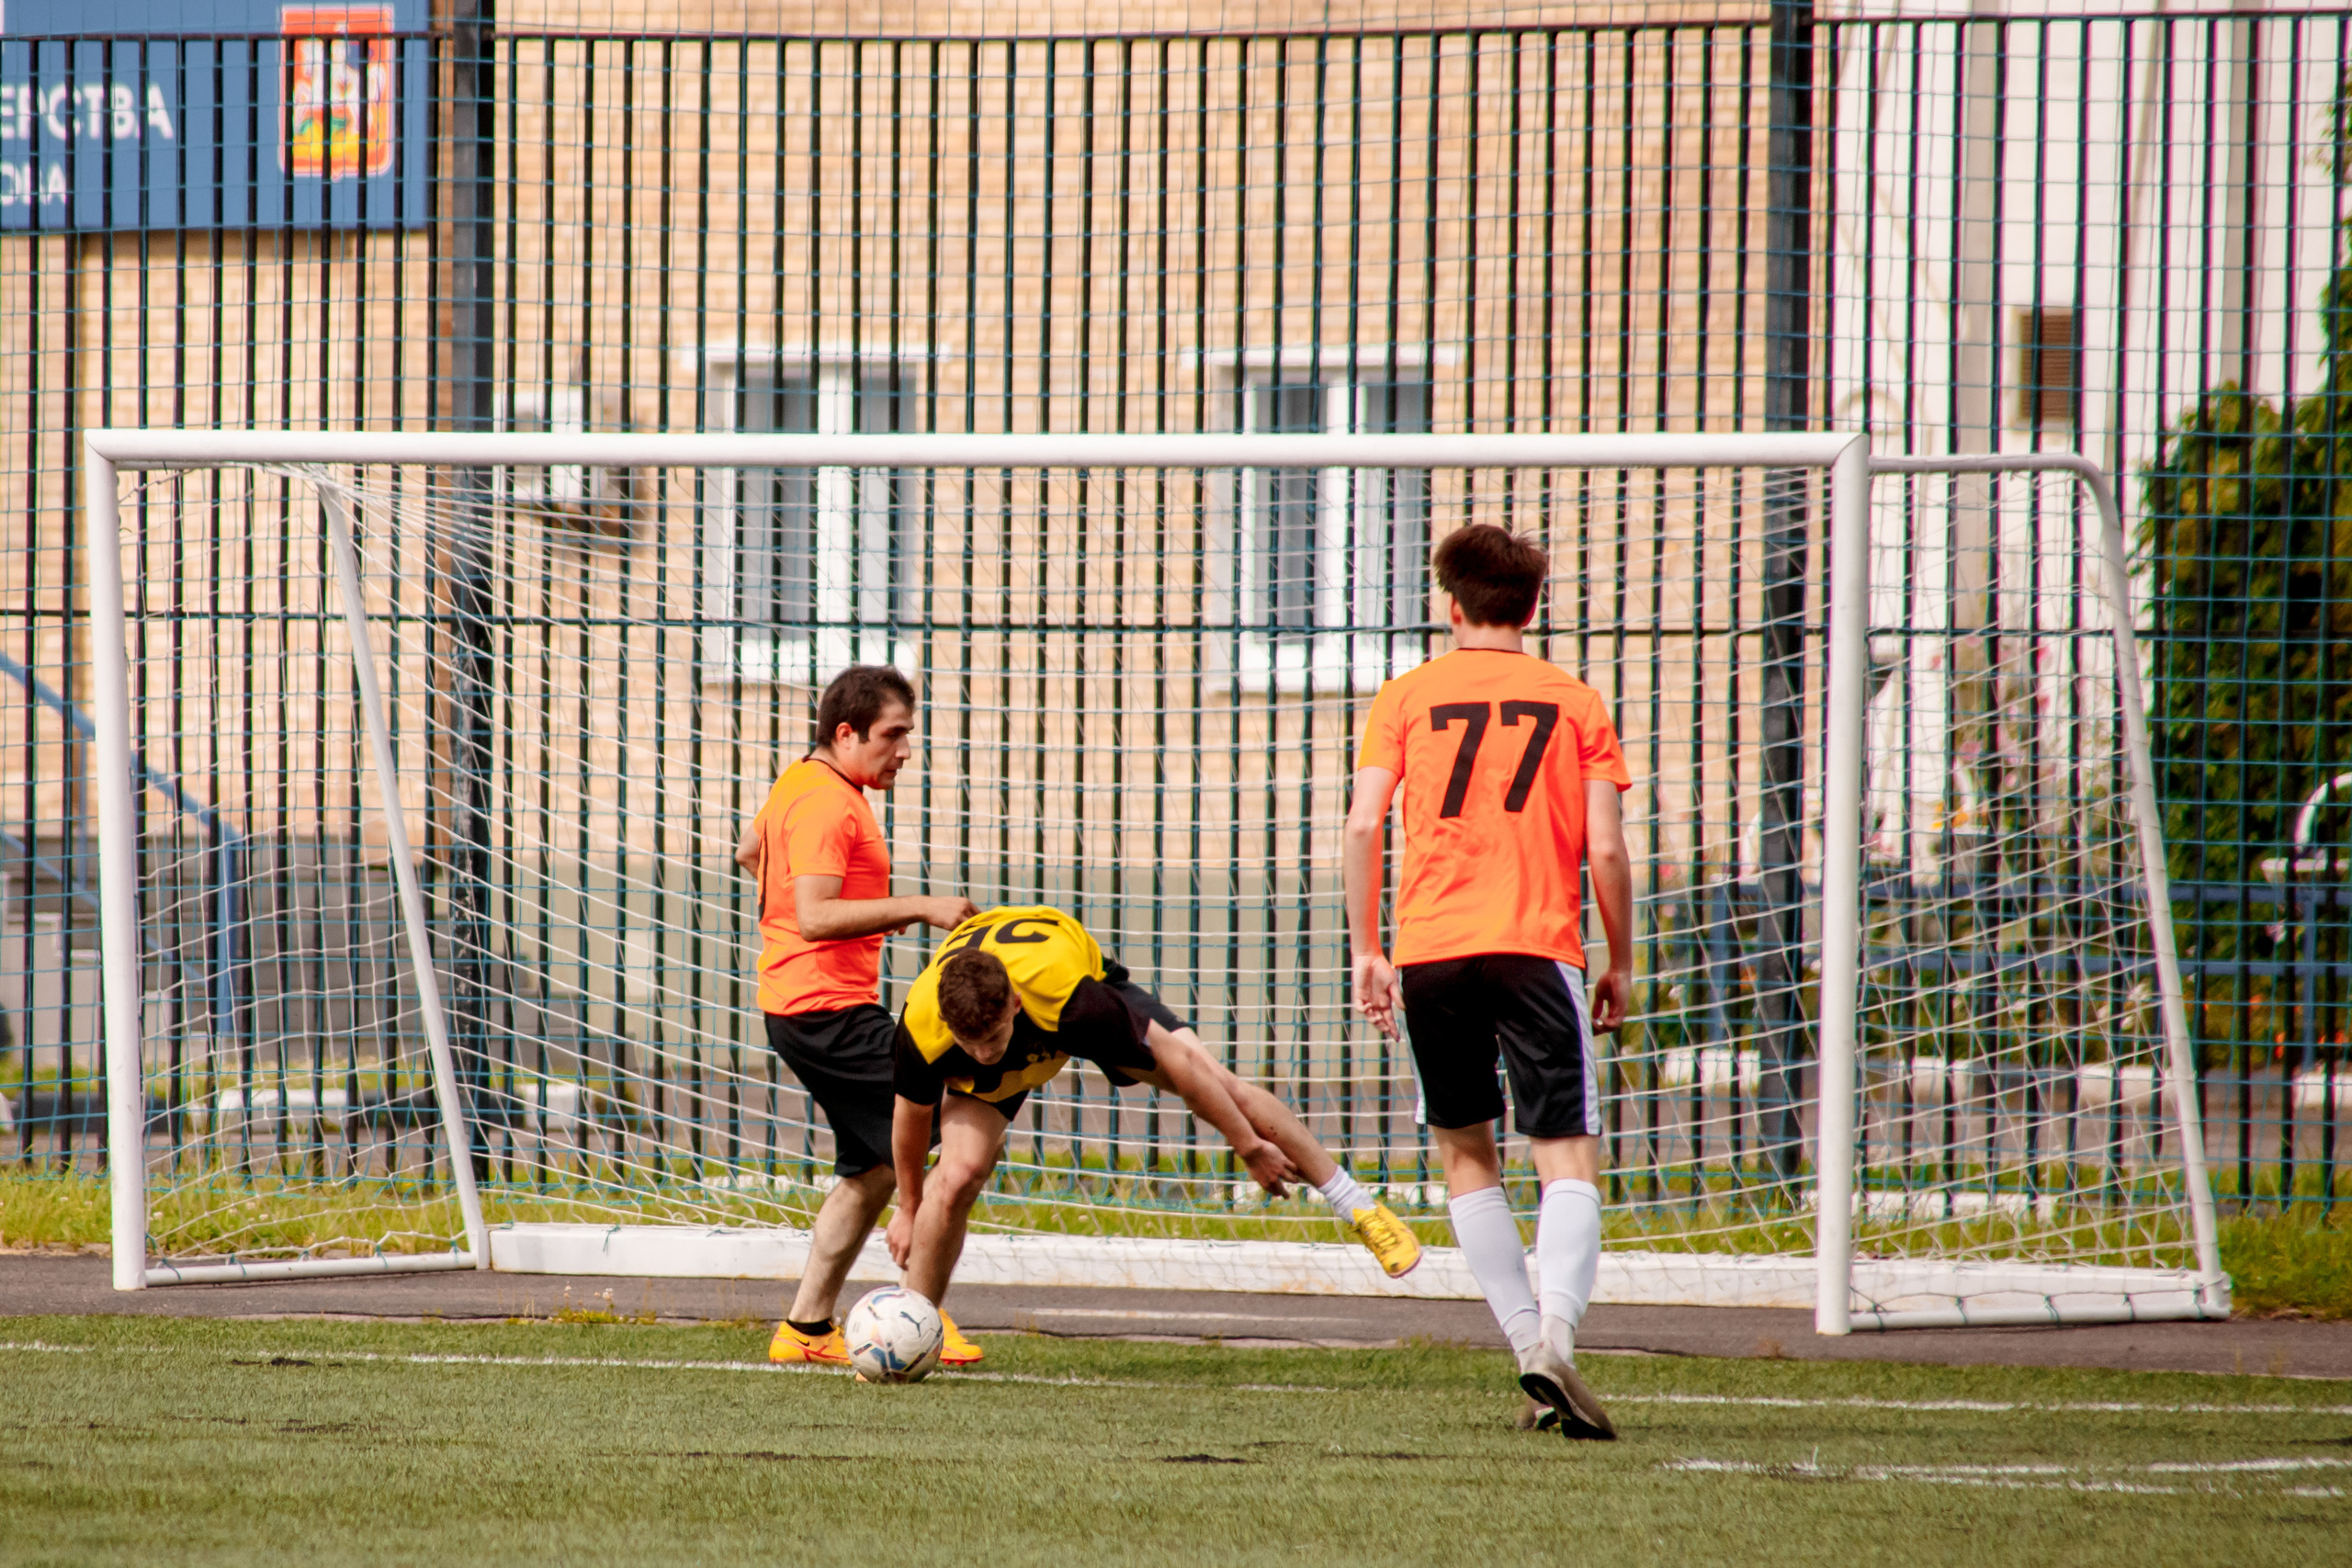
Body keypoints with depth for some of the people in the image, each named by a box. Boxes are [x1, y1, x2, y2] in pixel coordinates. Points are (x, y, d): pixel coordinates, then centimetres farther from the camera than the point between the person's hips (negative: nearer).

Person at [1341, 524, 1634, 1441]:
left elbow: (1363, 825, -1)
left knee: (1464, 1151, 16)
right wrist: (1620, 965, 12)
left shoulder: (1406, 699, 9)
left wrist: (1365, 952, 5)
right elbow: (1605, 849, 2)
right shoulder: (1574, 703, 8)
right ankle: (1554, 1337, -28)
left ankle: (1529, 1342, 9)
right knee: (1569, 1159, -5)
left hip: (1429, 951, 1)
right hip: (1537, 950, -1)